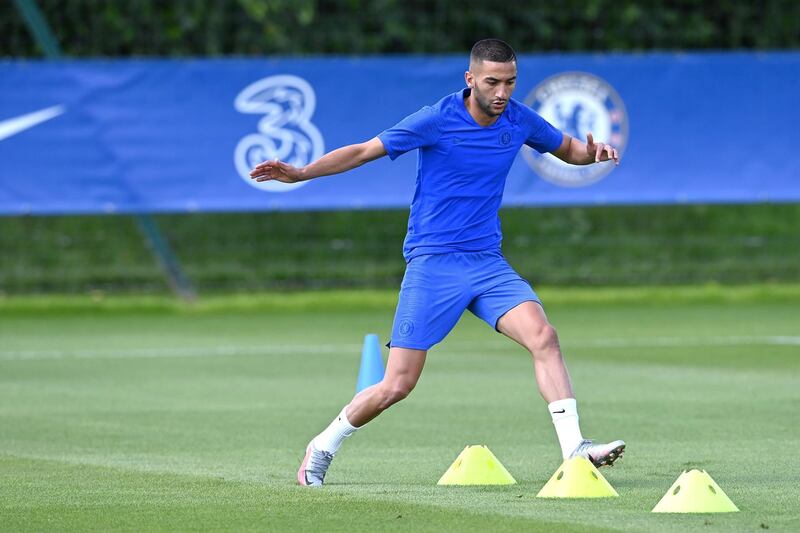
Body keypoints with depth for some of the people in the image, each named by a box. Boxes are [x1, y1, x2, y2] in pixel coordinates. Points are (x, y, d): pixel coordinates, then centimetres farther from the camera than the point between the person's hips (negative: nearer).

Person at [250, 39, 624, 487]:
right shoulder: (436, 120, -12)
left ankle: (574, 450, -24)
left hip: (488, 261, 4)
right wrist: (300, 173, -14)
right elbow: (364, 151, -5)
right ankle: (323, 448, 21)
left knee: (543, 336, -22)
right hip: (432, 263, -4)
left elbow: (567, 148, 21)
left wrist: (591, 153, -3)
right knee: (397, 387, -4)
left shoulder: (519, 120, 2)